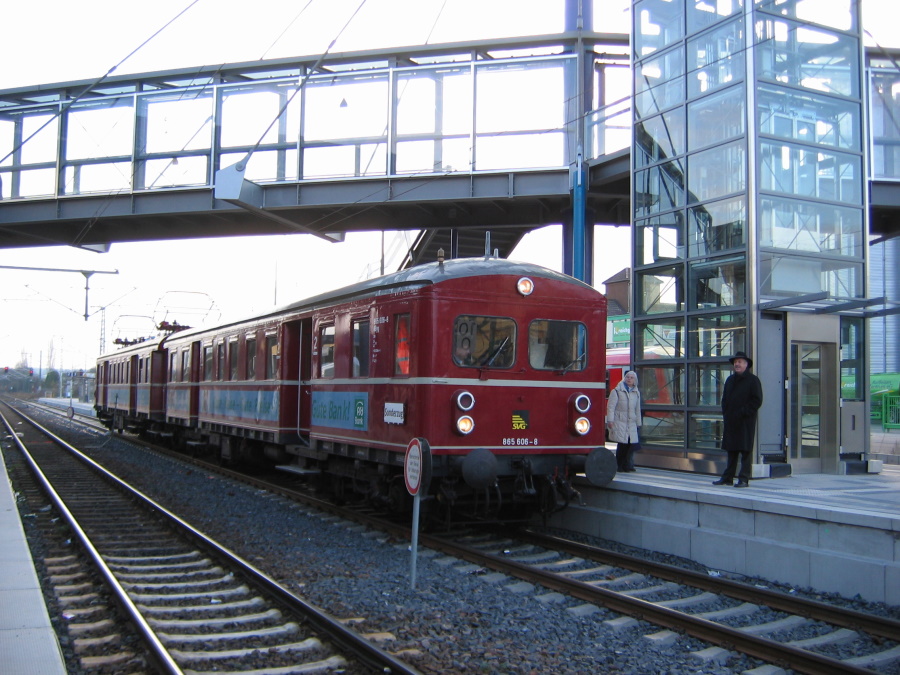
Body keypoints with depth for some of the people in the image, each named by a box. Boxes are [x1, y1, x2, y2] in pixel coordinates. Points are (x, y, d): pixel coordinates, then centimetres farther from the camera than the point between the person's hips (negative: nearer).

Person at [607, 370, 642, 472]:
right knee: (622, 444, -6)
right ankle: (620, 466, 5)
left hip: (631, 423, 5)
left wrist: (638, 423, 22)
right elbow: (611, 406, -2)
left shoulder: (636, 393, 18)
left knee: (633, 444, -4)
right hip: (619, 422, -5)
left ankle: (628, 465, 10)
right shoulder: (617, 391, 2)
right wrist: (610, 420, -10)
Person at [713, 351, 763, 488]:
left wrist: (742, 413, -15)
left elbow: (757, 401, -9)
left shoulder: (753, 380, -3)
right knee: (731, 450, 10)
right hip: (730, 421, 6)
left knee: (745, 451, -4)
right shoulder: (730, 380, 17)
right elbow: (724, 398, 21)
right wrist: (725, 414, 7)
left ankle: (744, 479, -1)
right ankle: (727, 477, 14)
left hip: (745, 422, -6)